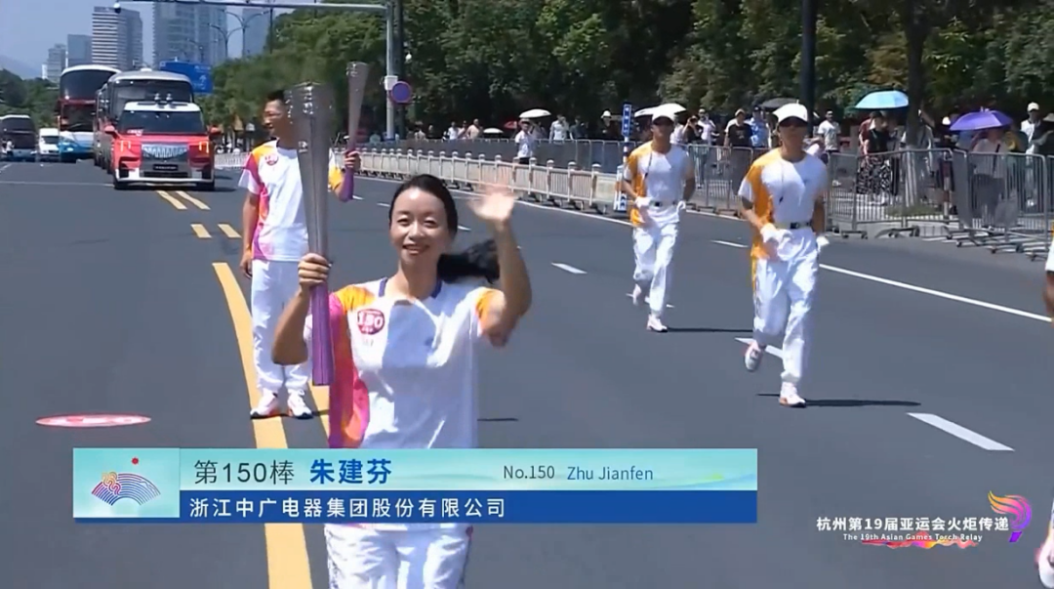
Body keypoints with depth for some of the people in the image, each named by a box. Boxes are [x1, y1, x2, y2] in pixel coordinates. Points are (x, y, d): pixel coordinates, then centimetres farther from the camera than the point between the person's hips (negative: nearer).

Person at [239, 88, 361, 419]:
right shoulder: (260, 156, 3)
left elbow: (341, 192, -17)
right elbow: (251, 204, 10)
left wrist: (348, 171, -38)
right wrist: (246, 248, 6)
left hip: (302, 254, -3)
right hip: (265, 254, 3)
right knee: (263, 324, 5)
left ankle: (297, 393, 13)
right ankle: (269, 393, 13)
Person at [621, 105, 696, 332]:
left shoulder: (681, 156, -1)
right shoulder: (639, 155, -4)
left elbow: (690, 181, 15)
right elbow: (625, 182, 5)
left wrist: (684, 200, -3)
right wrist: (636, 199, -13)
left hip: (670, 215, 0)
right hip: (645, 215, 0)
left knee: (664, 265, -9)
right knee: (646, 267, -2)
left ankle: (655, 316, -4)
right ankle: (641, 285, 37)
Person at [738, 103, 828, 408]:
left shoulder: (817, 168, 5)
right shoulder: (763, 166, -4)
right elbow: (745, 206, 1)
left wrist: (817, 238, 13)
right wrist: (763, 228, -15)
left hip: (804, 241, 2)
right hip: (770, 244, -2)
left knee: (800, 313, -8)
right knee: (772, 316, -1)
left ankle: (790, 386, -5)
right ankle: (759, 343, 38)